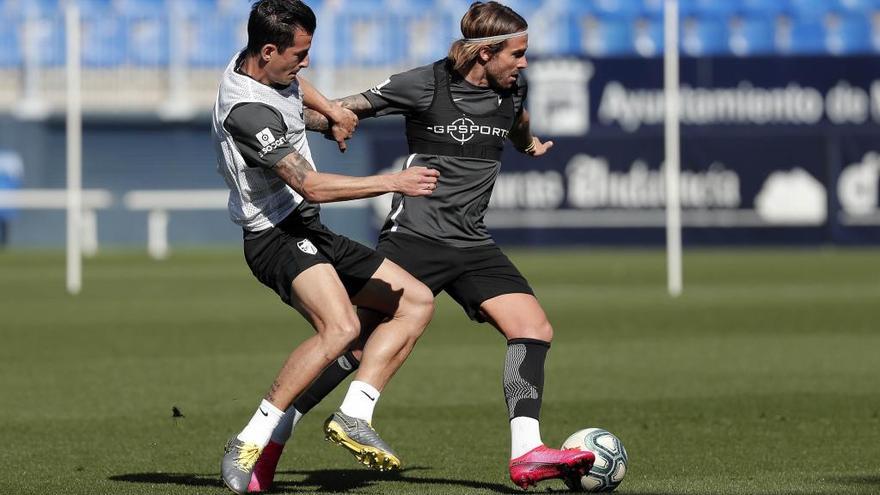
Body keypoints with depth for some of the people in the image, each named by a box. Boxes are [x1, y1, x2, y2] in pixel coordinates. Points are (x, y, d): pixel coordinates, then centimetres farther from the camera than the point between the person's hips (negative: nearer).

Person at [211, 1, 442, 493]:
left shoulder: (252, 63, 7)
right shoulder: (248, 111, -23)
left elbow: (292, 85, 35)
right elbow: (310, 185, -26)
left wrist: (330, 109, 16)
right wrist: (393, 182, -21)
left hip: (311, 234, 11)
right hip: (277, 237, -11)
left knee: (417, 301, 4)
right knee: (340, 327, -34)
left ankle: (354, 415, -7)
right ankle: (249, 443, -27)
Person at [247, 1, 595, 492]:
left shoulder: (511, 89, 7)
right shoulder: (425, 85, -10)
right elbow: (348, 109, -5)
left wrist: (529, 144, 51)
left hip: (473, 245, 6)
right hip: (414, 236, -6)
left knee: (535, 328, -13)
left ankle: (527, 454, -21)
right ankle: (271, 441, 1)